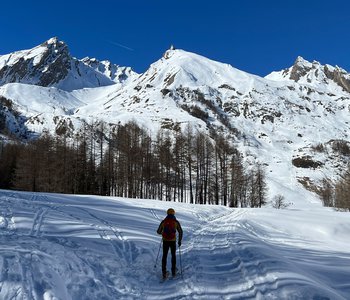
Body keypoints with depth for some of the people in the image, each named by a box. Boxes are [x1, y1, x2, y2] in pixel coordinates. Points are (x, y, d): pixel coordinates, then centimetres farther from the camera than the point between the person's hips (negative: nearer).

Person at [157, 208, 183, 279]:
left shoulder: (163, 222, -2)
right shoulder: (176, 222, -5)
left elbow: (158, 232, 5)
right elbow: (180, 232, -7)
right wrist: (179, 241, 4)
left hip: (165, 241, 0)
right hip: (173, 241, 0)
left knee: (164, 256, 11)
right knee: (173, 255, 19)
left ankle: (164, 273, 7)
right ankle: (173, 271, 22)